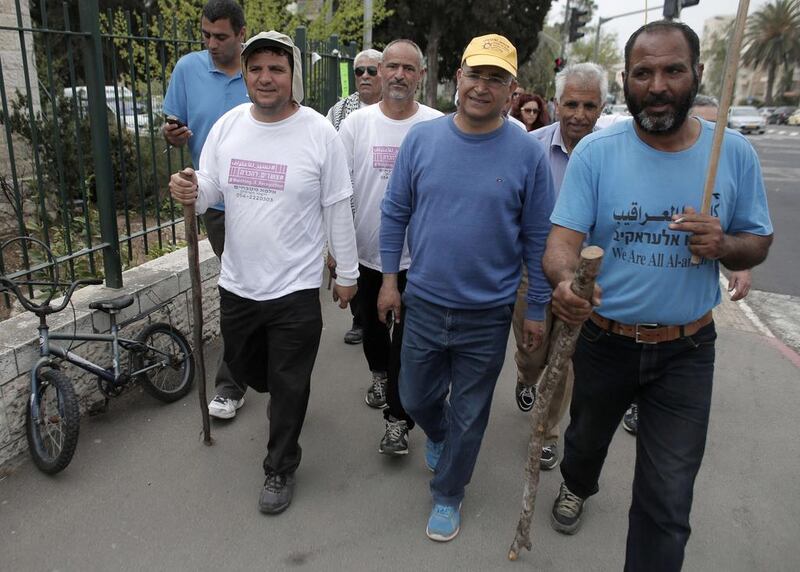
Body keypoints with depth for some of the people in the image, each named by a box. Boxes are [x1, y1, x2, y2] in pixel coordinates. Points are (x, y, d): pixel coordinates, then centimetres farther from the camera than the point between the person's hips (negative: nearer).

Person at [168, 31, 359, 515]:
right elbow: (210, 191, 5)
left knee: (289, 387, 8)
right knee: (243, 366, 24)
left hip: (296, 288, -4)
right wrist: (191, 191, -19)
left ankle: (281, 468, 31)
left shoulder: (319, 133, -10)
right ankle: (287, 393, 56)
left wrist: (348, 273, -1)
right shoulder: (227, 125, 1)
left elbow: (338, 210, -5)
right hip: (238, 283, 5)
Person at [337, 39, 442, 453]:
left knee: (408, 339, 1)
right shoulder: (356, 124, -2)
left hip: (417, 254, -2)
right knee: (371, 324, 22)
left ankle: (397, 418, 16)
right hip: (366, 252, 3)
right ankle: (380, 373, 51)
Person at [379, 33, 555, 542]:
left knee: (468, 415, 14)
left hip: (488, 315, -2)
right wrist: (390, 279, 3)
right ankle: (439, 437, 55)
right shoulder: (421, 138, -4)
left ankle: (448, 496, 37)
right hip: (423, 304, 3)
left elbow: (539, 240, -5)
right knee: (416, 399, 20)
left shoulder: (527, 153, -11)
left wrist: (537, 310, -2)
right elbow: (395, 212, 4)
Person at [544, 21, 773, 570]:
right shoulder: (595, 151, -12)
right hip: (603, 340, 0)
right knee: (587, 438, 28)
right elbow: (564, 238, -19)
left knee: (667, 501, 4)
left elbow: (758, 243, 4)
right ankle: (578, 485, 63)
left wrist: (724, 244, -21)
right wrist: (565, 281, -42)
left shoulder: (734, 153, -6)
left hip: (687, 350, 0)